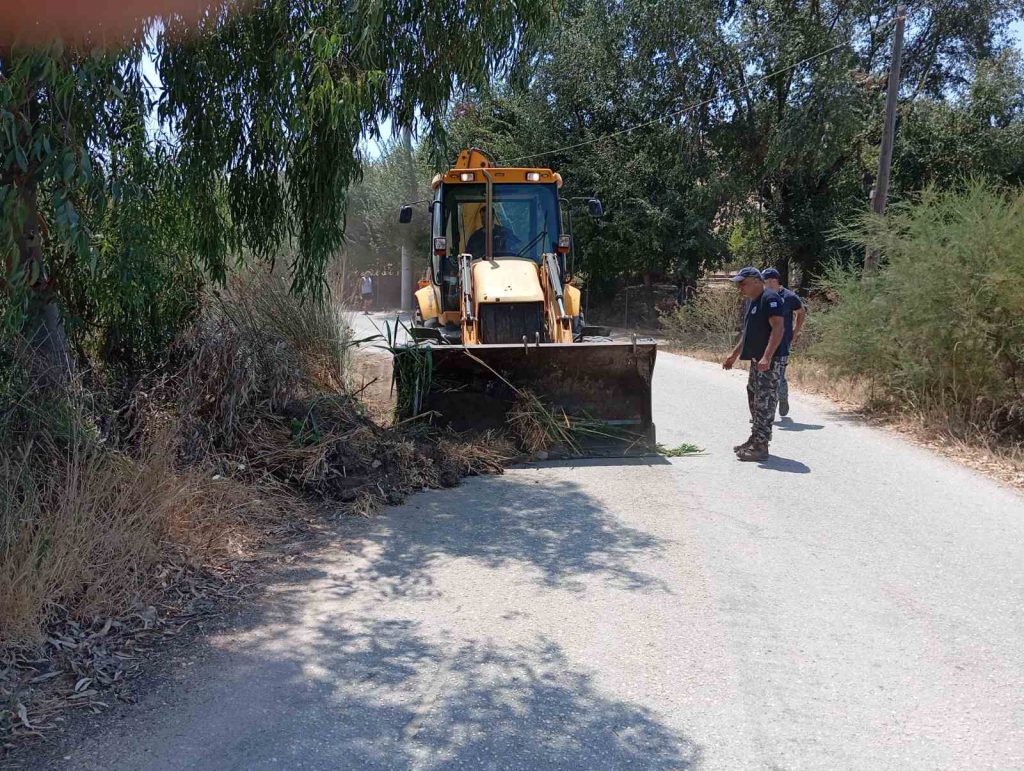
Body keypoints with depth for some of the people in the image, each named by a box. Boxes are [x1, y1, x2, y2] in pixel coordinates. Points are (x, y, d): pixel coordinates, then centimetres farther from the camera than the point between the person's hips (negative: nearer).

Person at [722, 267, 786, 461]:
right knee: (754, 399, 17)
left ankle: (761, 446, -5)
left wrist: (767, 357, -31)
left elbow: (778, 328, -23)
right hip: (756, 359, 11)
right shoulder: (752, 301, 18)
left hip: (768, 361, -11)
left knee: (765, 402, -8)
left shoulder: (770, 299, -14)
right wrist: (734, 355, 27)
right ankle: (755, 440, 27)